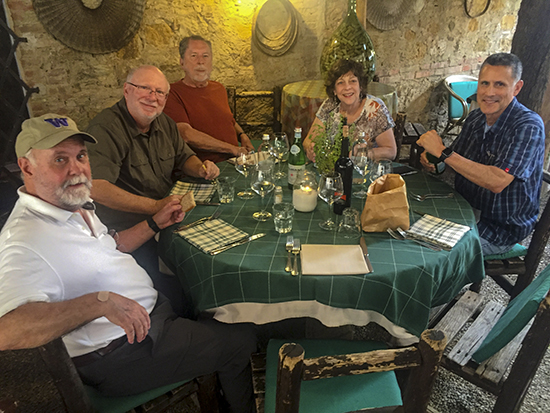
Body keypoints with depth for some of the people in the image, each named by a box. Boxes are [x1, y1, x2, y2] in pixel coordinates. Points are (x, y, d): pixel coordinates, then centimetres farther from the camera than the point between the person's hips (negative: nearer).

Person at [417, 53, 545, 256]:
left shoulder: (529, 126, -22)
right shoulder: (476, 117, 0)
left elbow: (497, 182, -35)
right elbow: (458, 161, 13)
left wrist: (442, 152, -33)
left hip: (501, 229, -6)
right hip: (466, 209, 7)